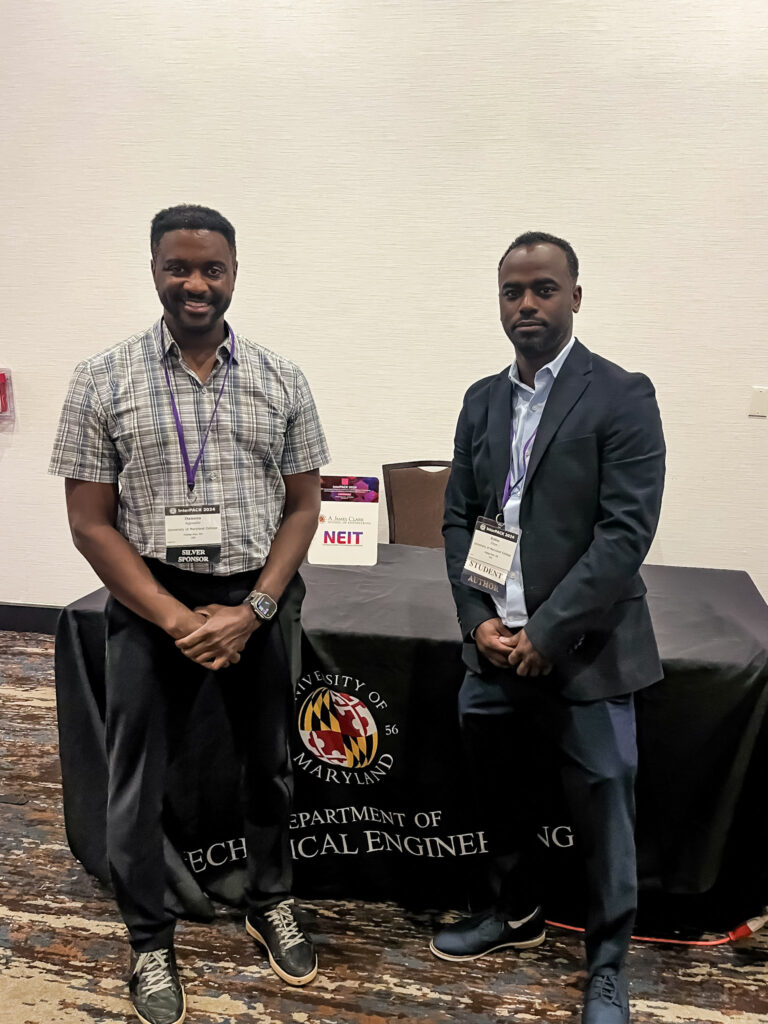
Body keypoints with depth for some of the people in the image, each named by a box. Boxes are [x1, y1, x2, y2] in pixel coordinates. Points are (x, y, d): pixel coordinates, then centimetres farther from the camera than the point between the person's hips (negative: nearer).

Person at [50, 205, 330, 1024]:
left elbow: (302, 506, 2)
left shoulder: (280, 380, 0)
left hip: (261, 602, 2)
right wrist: (178, 620, -12)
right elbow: (89, 522, -6)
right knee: (137, 781, 11)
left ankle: (270, 904, 43)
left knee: (269, 763, 17)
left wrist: (253, 609, -10)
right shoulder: (104, 380, -4)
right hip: (152, 605, -1)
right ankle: (149, 943, 35)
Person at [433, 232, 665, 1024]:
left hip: (584, 652, -5)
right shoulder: (482, 400, 9)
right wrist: (478, 619, -4)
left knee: (600, 815, 9)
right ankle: (515, 913, 45)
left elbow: (627, 531, -15)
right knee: (500, 795, 19)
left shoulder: (622, 396, -8)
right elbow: (458, 517, 8)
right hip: (495, 646, 5)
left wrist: (547, 633, -16)